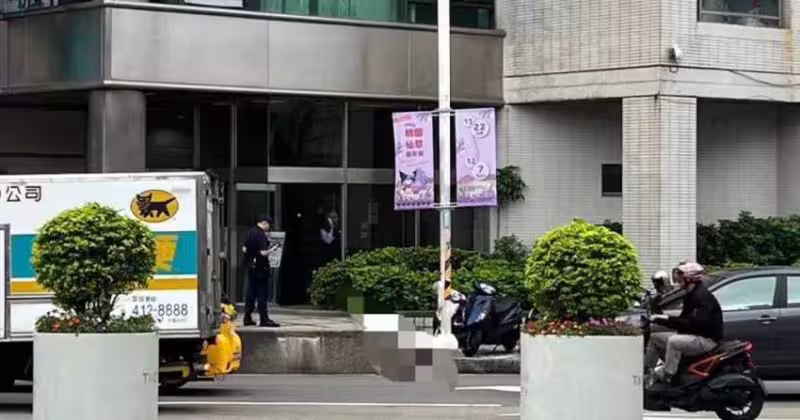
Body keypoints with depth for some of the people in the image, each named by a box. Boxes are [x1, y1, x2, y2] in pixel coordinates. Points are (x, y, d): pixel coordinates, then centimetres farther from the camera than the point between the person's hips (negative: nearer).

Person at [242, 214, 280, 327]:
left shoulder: (250, 232, 9)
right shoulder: (261, 235, -17)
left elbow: (245, 249, 15)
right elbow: (263, 253, -22)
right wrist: (272, 249, -7)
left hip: (250, 266, 8)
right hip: (260, 267, -8)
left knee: (251, 293, 13)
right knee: (262, 294, -4)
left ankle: (247, 318, 16)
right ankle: (264, 319, -2)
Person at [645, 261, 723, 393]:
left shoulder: (703, 296, -17)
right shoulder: (691, 295, 15)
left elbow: (695, 322, -29)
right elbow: (683, 321, 19)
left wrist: (669, 319, -29)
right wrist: (658, 319, 9)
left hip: (707, 339, -11)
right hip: (693, 336, 11)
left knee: (674, 342, -35)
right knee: (654, 337, 8)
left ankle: (666, 379, -32)